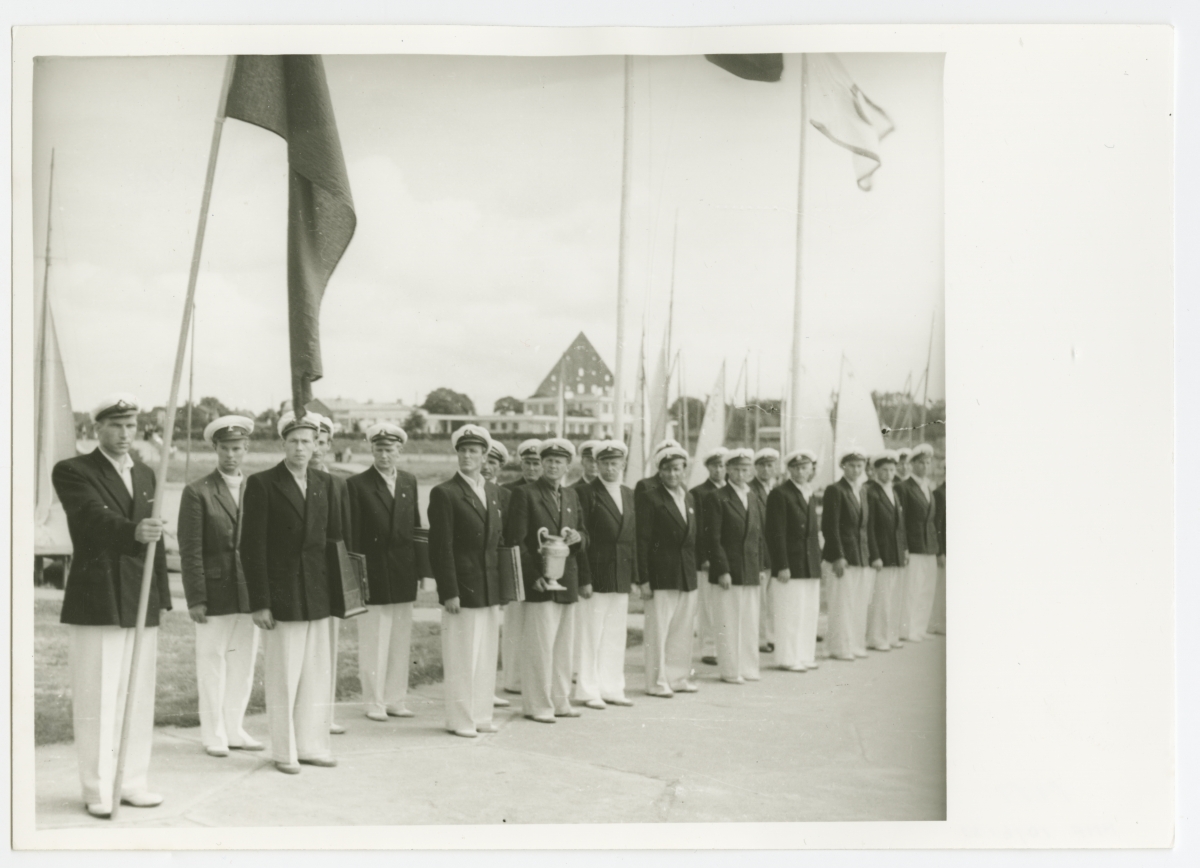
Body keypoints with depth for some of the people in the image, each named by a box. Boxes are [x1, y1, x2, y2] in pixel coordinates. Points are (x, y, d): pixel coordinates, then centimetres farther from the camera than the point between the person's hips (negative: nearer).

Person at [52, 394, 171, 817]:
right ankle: (98, 790, 9)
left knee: (139, 699, 9)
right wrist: (134, 531, -42)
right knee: (96, 701, -1)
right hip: (96, 604, -5)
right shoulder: (72, 472, -4)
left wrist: (160, 599, 12)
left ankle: (133, 783, 19)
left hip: (141, 606, 6)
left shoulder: (145, 475, 15)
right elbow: (95, 517, -22)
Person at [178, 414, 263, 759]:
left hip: (250, 594, 4)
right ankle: (213, 735, 15)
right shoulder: (197, 492, -3)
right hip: (215, 594, -4)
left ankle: (233, 730, 22)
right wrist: (195, 599, -11)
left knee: (243, 664, 9)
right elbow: (190, 551, -6)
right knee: (212, 663, 3)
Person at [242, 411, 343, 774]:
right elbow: (252, 548, -7)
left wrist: (340, 591, 7)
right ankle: (284, 752, 14)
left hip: (319, 596, 5)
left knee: (318, 676, 9)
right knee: (283, 679, 2)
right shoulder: (262, 484, -5)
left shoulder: (325, 483, 10)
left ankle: (312, 745, 21)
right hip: (282, 597, -5)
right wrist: (259, 603, -11)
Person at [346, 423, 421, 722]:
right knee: (373, 644, 2)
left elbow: (415, 526, 12)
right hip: (373, 573, -4)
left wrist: (419, 566, 7)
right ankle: (374, 703, 12)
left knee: (401, 642, 10)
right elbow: (352, 534, -6)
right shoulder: (357, 484, -4)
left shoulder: (410, 482, 10)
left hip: (404, 575, 5)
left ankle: (396, 699, 20)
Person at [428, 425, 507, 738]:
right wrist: (449, 592, -15)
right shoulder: (445, 493, -7)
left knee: (487, 655, 11)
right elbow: (440, 548, -11)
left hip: (490, 588, 6)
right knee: (462, 656, 0)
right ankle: (460, 719, 11)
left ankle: (481, 715, 22)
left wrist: (502, 585, 11)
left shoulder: (493, 491, 13)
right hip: (462, 587, -6)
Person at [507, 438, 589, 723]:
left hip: (568, 582, 7)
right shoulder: (525, 494, -5)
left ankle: (559, 701, 21)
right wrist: (533, 576, -15)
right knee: (541, 645, -5)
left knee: (564, 646, 11)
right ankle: (537, 705, 5)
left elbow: (583, 536, 22)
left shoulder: (571, 496, 16)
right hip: (539, 583, -6)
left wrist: (577, 536, -2)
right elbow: (516, 540, -9)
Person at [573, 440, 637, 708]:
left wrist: (635, 575, 9)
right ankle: (588, 691, 9)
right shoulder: (586, 493, -6)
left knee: (616, 635, 11)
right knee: (590, 634, 0)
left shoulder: (630, 495, 14)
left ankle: (611, 689, 20)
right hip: (596, 573, -6)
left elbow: (634, 538, 14)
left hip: (622, 576, 6)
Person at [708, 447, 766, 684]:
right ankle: (730, 670, 7)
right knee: (729, 622, -1)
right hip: (729, 569, -5)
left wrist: (761, 567, 10)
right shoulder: (719, 498, -5)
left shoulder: (754, 498, 13)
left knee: (750, 621, 8)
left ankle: (747, 667, 17)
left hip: (751, 570, 6)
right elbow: (714, 539, -9)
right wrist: (722, 570, -14)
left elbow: (759, 535, 16)